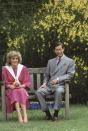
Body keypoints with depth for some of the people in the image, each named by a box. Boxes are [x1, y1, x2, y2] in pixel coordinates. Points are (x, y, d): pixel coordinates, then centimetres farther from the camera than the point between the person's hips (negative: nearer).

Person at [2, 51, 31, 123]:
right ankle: (20, 116, -50)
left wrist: (21, 86, -14)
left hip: (22, 89, 1)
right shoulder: (5, 69, 8)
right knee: (15, 93, -35)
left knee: (21, 92, -35)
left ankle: (25, 115, -47)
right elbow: (5, 83, 5)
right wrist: (12, 86, -15)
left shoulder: (23, 68, 11)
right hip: (10, 90, -1)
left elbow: (28, 82, 6)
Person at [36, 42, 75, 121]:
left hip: (60, 85, -4)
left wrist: (58, 79, -14)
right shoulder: (51, 61, 23)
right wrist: (45, 83, 1)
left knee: (58, 91, -40)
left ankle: (56, 113, -28)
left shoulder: (69, 61, 10)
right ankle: (47, 113, -18)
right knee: (39, 92, -26)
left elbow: (70, 75, -1)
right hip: (49, 85, 4)